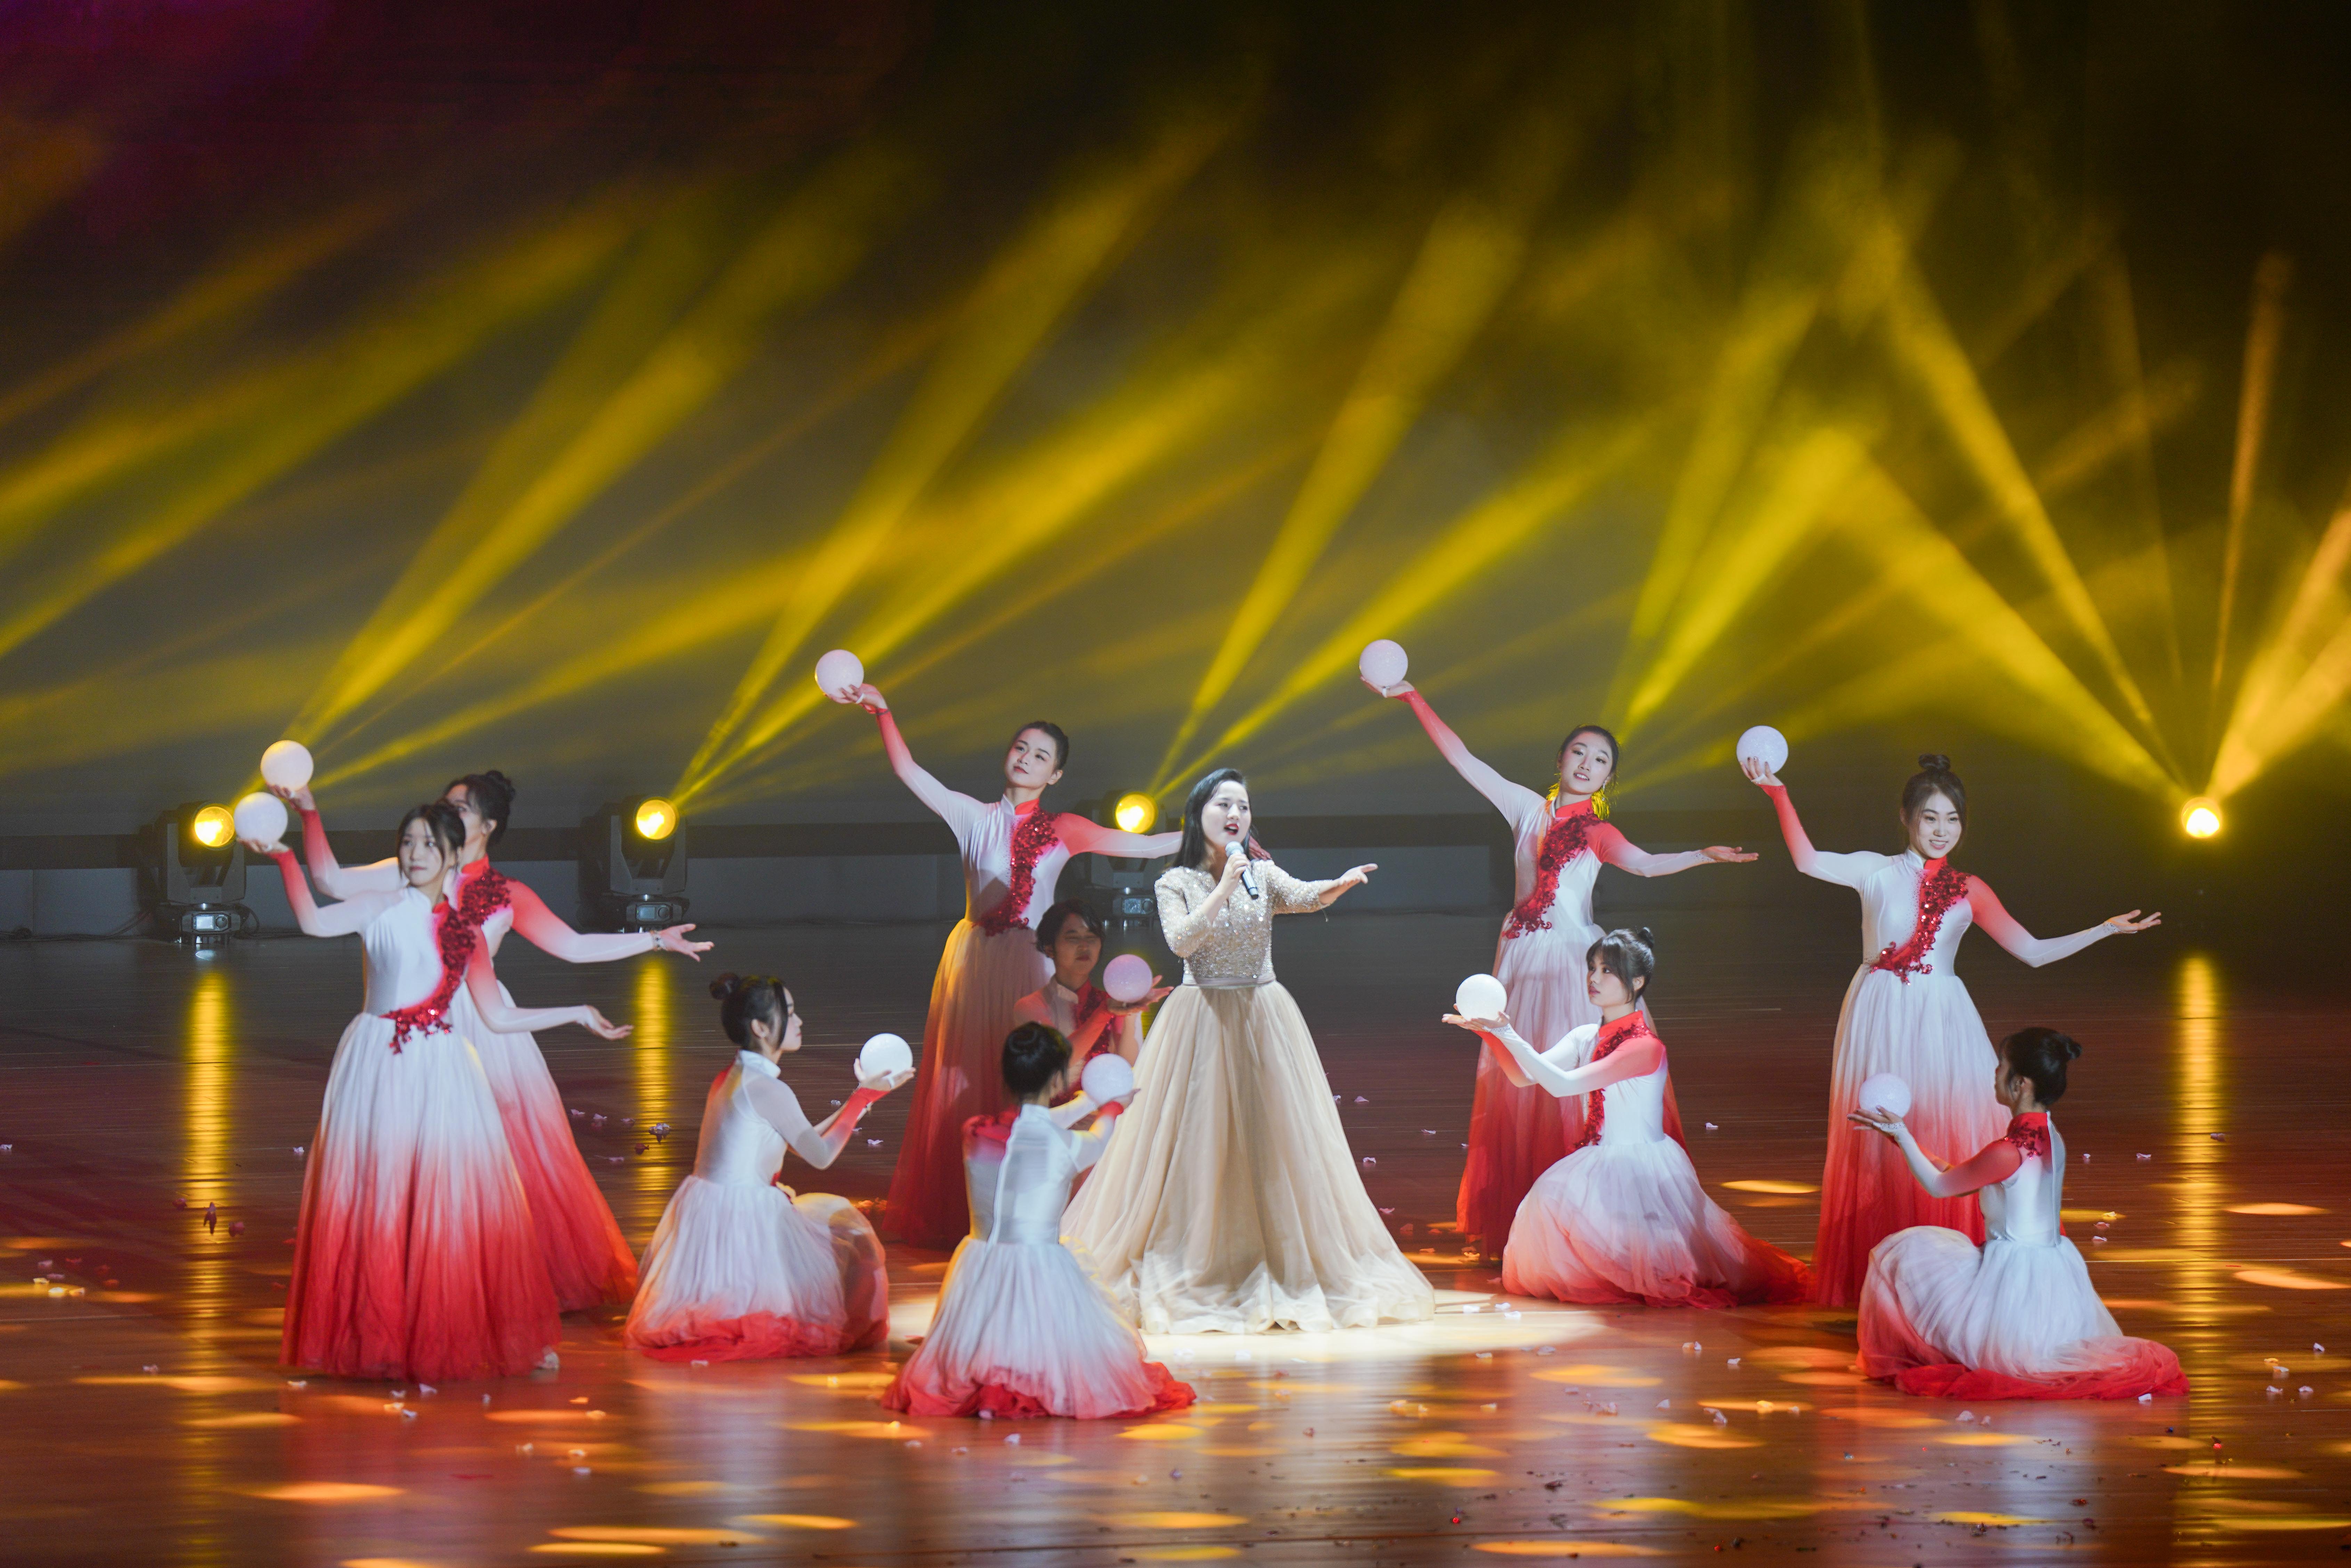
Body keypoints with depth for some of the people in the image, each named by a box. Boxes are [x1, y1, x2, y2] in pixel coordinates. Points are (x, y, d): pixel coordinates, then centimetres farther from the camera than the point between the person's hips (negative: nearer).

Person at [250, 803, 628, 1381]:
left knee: (456, 1201, 0)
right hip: (381, 1070, -3)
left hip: (442, 1071, 3)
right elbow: (315, 922, -9)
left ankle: (451, 1334, 7)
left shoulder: (465, 927, 12)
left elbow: (497, 1016, 17)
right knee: (379, 1198, -4)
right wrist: (285, 860, -17)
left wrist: (578, 1015, 19)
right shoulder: (383, 908, 3)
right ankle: (376, 1335, 3)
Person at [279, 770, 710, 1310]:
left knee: (507, 1153, 0)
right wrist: (309, 812, 1)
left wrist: (656, 940, 4)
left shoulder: (507, 895, 8)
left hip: (484, 1029, 0)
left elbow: (574, 946, 8)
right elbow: (333, 883, 6)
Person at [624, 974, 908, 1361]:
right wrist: (865, 1095, -3)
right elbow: (821, 1155, -10)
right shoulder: (768, 1089, -17)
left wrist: (860, 1098, 21)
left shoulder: (733, 1077, 12)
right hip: (741, 1223, -8)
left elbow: (802, 1142, 18)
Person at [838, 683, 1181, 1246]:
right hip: (976, 965, 0)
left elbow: (1142, 845, 3)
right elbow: (910, 772, -1)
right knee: (967, 1086, 2)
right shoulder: (976, 818, 5)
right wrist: (882, 712, -11)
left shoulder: (1063, 831, 6)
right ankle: (958, 1215, 8)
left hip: (1030, 967, 0)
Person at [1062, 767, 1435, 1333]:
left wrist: (1339, 885, -36)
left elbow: (1303, 897, -16)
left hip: (1264, 1024, 2)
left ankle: (1287, 1275, 5)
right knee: (1197, 1146, -3)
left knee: (1275, 1142, 0)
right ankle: (1194, 1279, 4)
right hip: (1201, 1025, -2)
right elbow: (1181, 941, -14)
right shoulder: (1177, 883, 2)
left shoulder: (1263, 874, 5)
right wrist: (1224, 890, -20)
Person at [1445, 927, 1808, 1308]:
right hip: (1599, 1162, 7)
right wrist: (1491, 1034, -16)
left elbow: (1562, 1084, -25)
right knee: (1551, 1194, -14)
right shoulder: (1586, 1037, 7)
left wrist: (1510, 1036, -28)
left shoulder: (1646, 1047, -18)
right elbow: (1526, 1076, -2)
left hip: (1642, 1169, -7)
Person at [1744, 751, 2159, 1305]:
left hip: (1942, 1023, 2)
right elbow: (1810, 861, -14)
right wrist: (1777, 794, -22)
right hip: (1883, 1022, -2)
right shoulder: (1877, 872, 2)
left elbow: (2033, 951, 6)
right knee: (1882, 1149, 0)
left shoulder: (1968, 891, 8)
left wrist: (2104, 930, 0)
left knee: (1953, 1143, -4)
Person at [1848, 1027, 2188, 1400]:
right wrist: (1901, 1136, 15)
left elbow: (1939, 1186, -9)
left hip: (2014, 1280, -9)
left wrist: (1901, 1134, 2)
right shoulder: (2051, 1138, 3)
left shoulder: (2009, 1152, -25)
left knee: (1906, 1252, 8)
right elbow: (1957, 1180, 13)